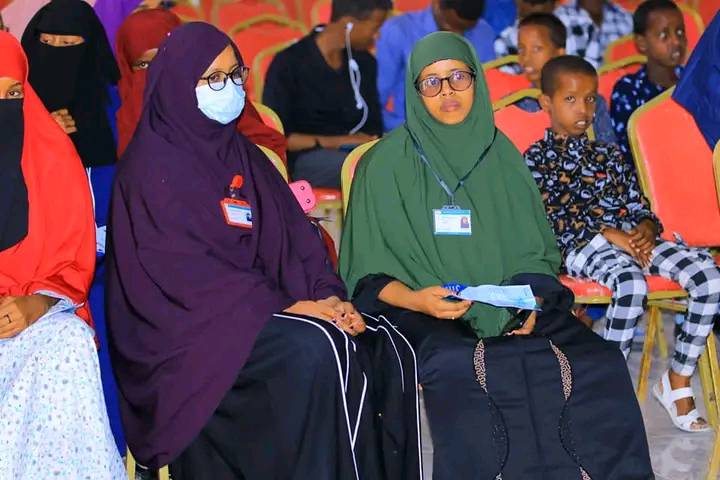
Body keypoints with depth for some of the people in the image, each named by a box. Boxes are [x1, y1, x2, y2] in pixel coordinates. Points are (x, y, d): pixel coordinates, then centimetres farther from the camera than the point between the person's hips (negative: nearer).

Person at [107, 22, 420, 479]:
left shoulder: (243, 154, 16)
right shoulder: (155, 164, -6)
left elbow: (294, 236, 12)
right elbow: (184, 270, -15)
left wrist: (330, 295, -8)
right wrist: (289, 305, -19)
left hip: (262, 310, 7)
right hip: (190, 325, -7)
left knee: (384, 347, -15)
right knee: (317, 349, -31)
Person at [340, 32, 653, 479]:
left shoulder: (501, 153, 12)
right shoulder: (389, 161, 1)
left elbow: (535, 251, 14)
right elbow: (372, 273, 0)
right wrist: (415, 300, -20)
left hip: (511, 310, 4)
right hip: (426, 315, -3)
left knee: (597, 363, -22)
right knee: (463, 370, -37)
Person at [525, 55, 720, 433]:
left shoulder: (609, 155, 24)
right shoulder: (535, 160, 7)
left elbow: (640, 207, 20)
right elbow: (550, 220, -6)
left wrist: (646, 229, -6)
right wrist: (610, 235, -15)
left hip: (633, 240, 6)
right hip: (579, 247, -5)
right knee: (631, 282, -39)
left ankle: (678, 380, -12)